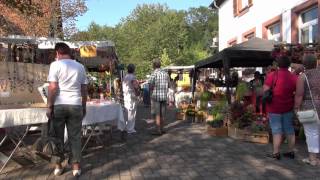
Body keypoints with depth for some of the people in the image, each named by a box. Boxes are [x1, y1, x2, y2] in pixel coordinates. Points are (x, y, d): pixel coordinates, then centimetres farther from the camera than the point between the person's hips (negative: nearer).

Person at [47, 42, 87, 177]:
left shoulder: (55, 65, -3)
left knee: (58, 136, 10)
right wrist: (84, 107, 17)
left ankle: (58, 166, 19)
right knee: (75, 137, 6)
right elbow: (84, 89, 9)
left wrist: (49, 106, -4)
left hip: (59, 105, -2)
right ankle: (76, 167, 10)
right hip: (75, 105, 2)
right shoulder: (80, 66, 8)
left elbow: (52, 87, -11)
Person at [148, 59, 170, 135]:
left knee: (157, 114, 1)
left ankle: (158, 131, 2)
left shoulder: (154, 74, -11)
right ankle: (162, 129, 21)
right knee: (162, 114, 14)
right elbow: (168, 85, 14)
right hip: (164, 96, 6)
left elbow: (150, 86, -15)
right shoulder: (165, 73, 6)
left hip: (156, 96, -5)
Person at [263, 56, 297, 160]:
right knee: (289, 130, 14)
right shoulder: (293, 77, -2)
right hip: (288, 107, 4)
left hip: (274, 107, -4)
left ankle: (276, 153, 5)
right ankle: (291, 152, 22)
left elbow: (265, 91, -15)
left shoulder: (272, 75, -14)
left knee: (277, 130, 2)